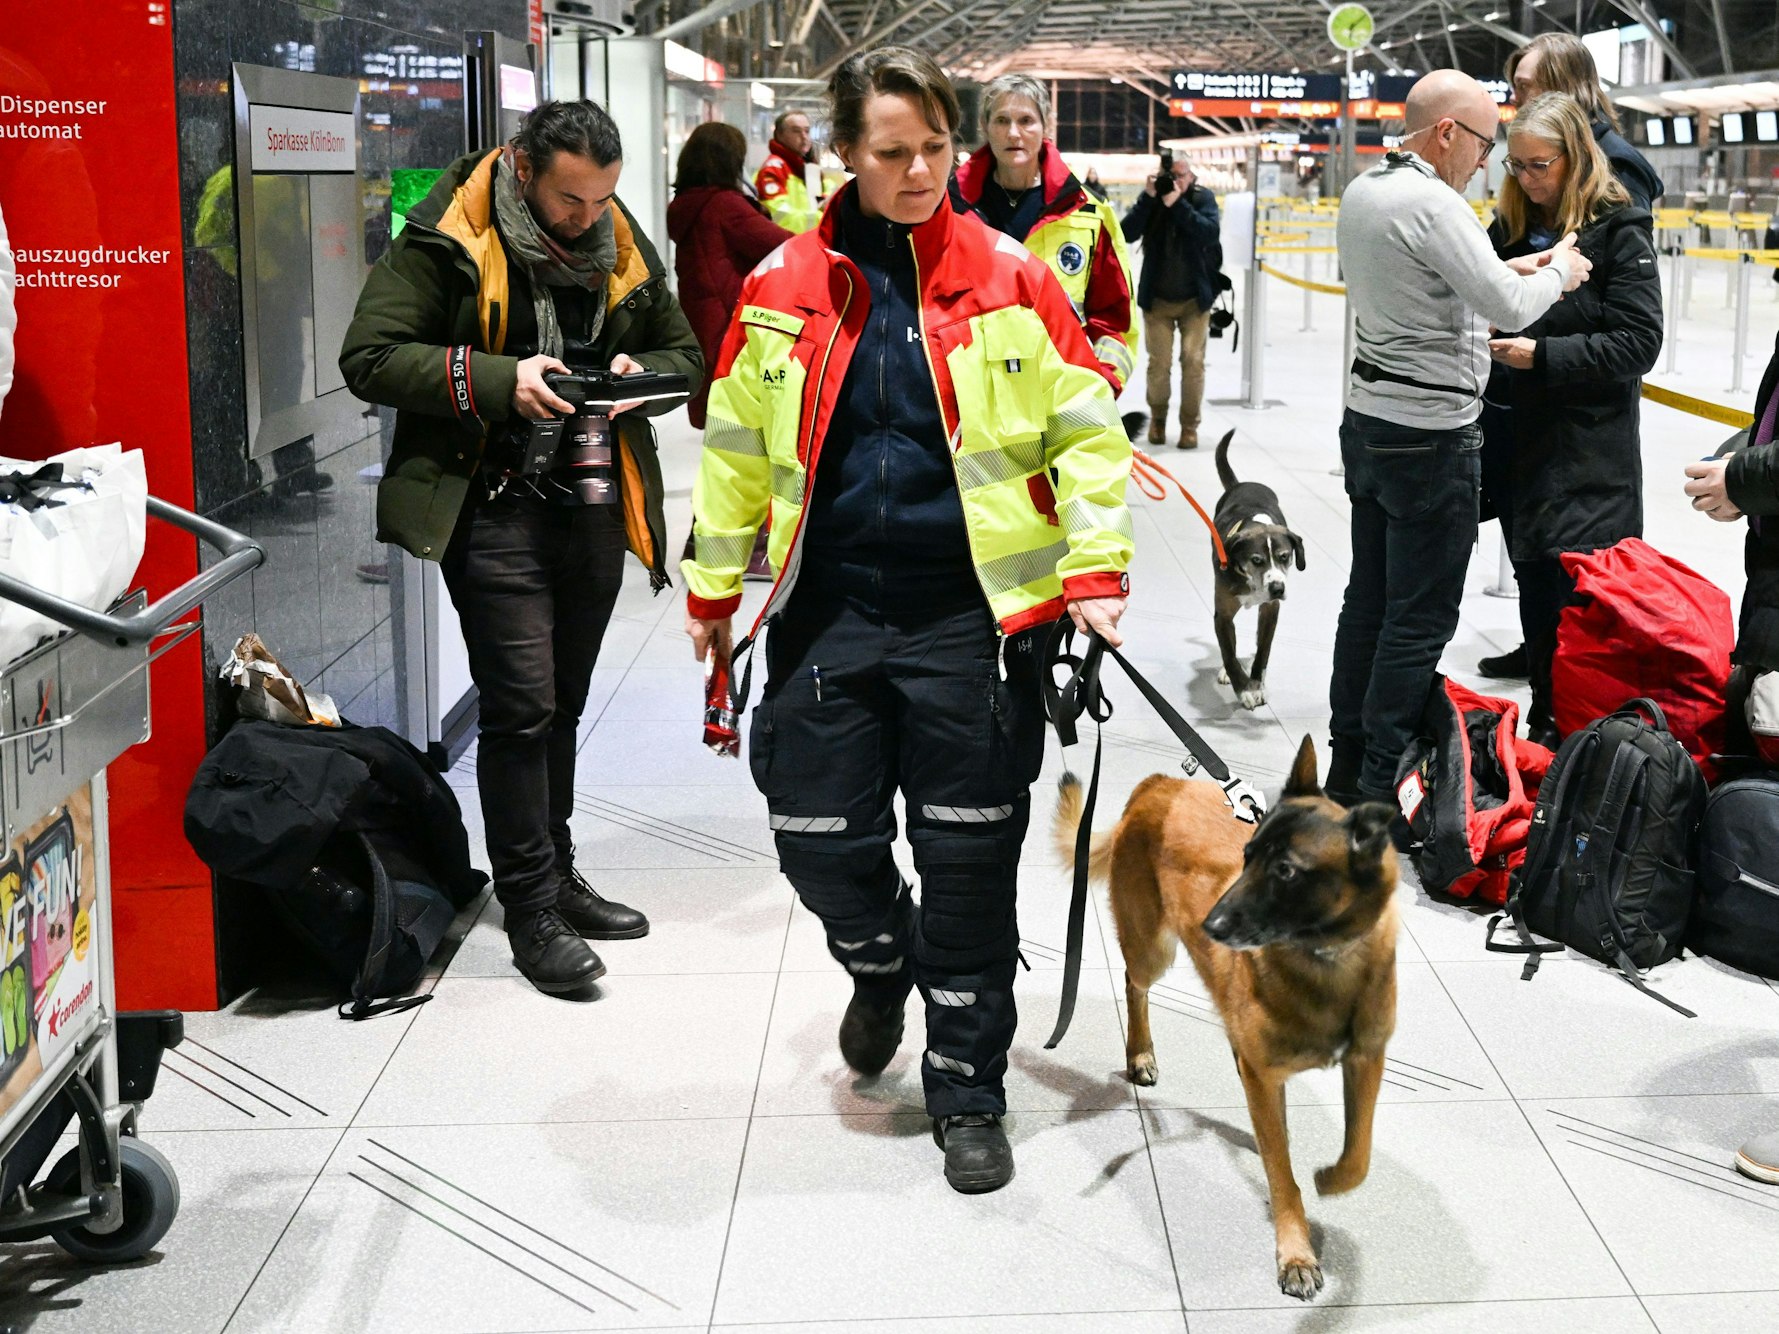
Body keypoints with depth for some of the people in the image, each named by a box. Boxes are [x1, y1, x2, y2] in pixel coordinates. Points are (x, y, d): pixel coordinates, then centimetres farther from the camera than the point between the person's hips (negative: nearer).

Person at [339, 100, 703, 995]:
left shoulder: (623, 246, 8)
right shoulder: (445, 240, -9)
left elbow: (685, 354, 18)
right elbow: (369, 359, -13)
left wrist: (642, 376, -6)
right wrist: (498, 380, -23)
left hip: (594, 507, 6)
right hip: (495, 509, -5)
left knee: (561, 705, 15)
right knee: (521, 708, -7)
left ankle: (553, 875, 28)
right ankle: (531, 909, 3)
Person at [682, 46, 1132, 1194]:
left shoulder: (1010, 279, -1)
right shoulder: (784, 288, 3)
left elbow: (1087, 428, 2)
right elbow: (738, 445, 12)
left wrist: (1096, 571, -7)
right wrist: (714, 585, 15)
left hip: (972, 617, -2)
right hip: (828, 615, 2)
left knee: (970, 862, 4)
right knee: (821, 843, 5)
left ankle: (969, 1095, 21)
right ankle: (883, 964, 41)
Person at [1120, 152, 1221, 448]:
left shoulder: (1203, 198, -4)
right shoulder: (1151, 198, -2)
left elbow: (1209, 232, -21)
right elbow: (1127, 234, -14)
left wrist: (1178, 203, -27)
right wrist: (1149, 198, -22)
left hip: (1195, 299, -1)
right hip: (1157, 299, 1)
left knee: (1193, 362, -4)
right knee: (1159, 363, 1)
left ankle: (1189, 425, 6)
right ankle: (1157, 418, 22)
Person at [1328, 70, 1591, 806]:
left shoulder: (1362, 193, 8)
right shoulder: (1432, 204, -20)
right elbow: (1510, 308, -22)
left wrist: (1508, 270, 13)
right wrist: (1557, 273, -2)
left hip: (1368, 420, 9)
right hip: (1430, 435, -9)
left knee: (1369, 599, 16)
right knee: (1421, 619, -1)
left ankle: (1347, 766, 23)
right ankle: (1381, 789, 4)